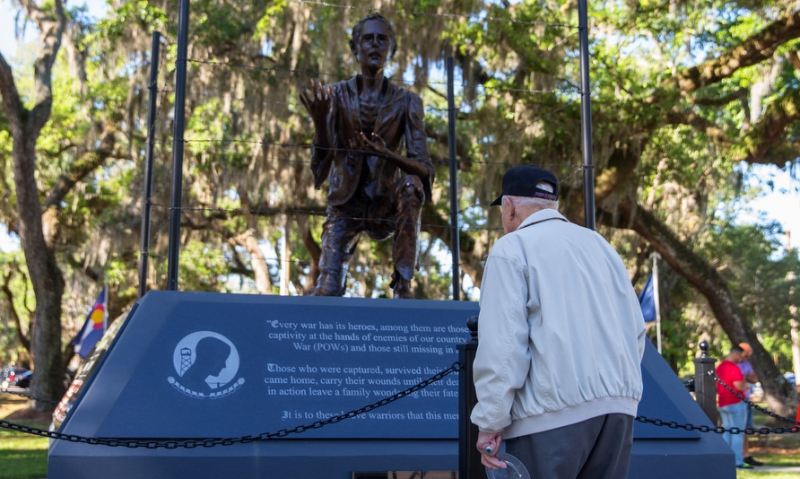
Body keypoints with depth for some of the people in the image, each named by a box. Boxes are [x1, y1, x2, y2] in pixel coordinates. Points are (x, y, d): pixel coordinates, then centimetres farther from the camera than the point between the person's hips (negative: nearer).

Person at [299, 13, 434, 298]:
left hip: (387, 207, 0)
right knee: (327, 291, -17)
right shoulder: (337, 95, -4)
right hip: (345, 207, 0)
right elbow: (321, 161, -13)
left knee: (411, 185, -34)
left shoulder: (406, 102, -4)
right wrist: (319, 121, -33)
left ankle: (403, 285, -27)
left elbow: (424, 169, -13)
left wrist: (387, 155, -33)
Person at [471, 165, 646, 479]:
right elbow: (636, 330, 16)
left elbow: (502, 344, -10)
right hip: (619, 405, 6)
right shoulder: (599, 243, 18)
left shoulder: (512, 248, 0)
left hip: (554, 410, -6)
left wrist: (490, 422, -8)